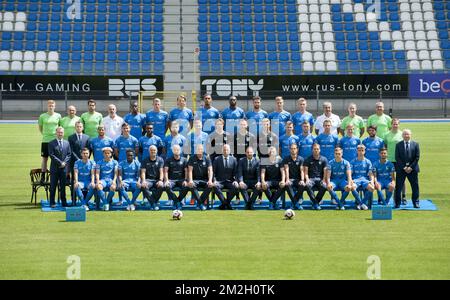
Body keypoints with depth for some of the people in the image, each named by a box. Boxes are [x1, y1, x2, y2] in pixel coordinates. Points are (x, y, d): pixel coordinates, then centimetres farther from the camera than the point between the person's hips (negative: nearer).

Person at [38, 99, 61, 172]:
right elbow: (40, 127, 12)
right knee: (45, 159, 4)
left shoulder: (58, 116, 3)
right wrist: (45, 134, 5)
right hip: (45, 140, 0)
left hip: (56, 140, 0)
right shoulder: (42, 116, 1)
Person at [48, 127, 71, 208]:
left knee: (63, 186, 7)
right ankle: (52, 203, 3)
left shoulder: (67, 143, 11)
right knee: (53, 186, 0)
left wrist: (65, 162, -8)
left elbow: (69, 154, 8)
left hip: (64, 168, 3)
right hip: (54, 168, -3)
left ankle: (64, 202, 11)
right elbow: (51, 155, -9)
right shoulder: (51, 143, -1)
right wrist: (60, 162, -14)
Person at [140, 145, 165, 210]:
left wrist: (160, 180, -21)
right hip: (148, 179, 0)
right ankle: (153, 203, -29)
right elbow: (143, 172, 1)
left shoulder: (160, 160, 8)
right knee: (143, 186, -35)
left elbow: (161, 171, -1)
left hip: (157, 180, 0)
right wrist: (143, 181, -20)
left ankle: (153, 203, -18)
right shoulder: (145, 161, 10)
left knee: (161, 186, -36)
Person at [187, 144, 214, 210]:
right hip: (195, 179, -1)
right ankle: (201, 203, -28)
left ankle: (199, 203, -22)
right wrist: (190, 180, -22)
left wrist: (210, 180, -22)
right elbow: (190, 170, -4)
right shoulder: (192, 158, 3)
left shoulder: (207, 158, 5)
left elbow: (210, 170, -4)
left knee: (210, 185, -32)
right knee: (191, 186, -36)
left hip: (204, 180, 1)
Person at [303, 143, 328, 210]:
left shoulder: (324, 159, 11)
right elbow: (305, 171, 5)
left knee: (324, 187, -34)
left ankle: (316, 202, -17)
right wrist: (307, 179, -14)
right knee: (307, 186, -36)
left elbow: (325, 171, 4)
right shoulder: (308, 160, 10)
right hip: (311, 178, 0)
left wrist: (323, 181, -12)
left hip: (320, 179, 0)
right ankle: (316, 203, -28)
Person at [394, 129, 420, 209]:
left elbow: (417, 157, 1)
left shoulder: (415, 144, 6)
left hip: (412, 169, 1)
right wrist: (404, 167, -10)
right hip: (401, 169, -1)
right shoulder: (398, 145, 5)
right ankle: (397, 203, 3)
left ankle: (416, 203, 10)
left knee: (415, 186, 2)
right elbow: (397, 158, -1)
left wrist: (411, 167, -9)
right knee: (398, 186, -2)